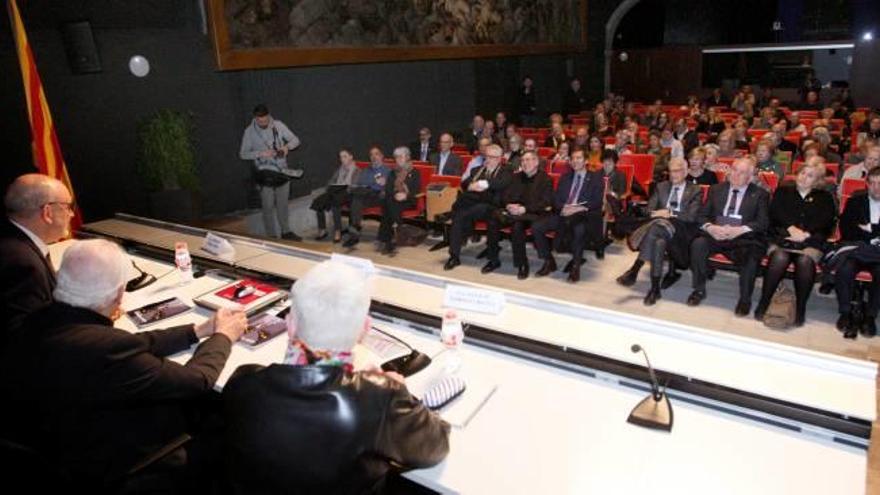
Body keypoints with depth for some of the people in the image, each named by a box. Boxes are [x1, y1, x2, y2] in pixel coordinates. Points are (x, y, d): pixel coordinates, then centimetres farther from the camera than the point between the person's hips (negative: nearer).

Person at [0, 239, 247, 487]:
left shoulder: (39, 323, -12)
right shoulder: (103, 350, -36)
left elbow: (135, 348, -1)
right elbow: (196, 381, -22)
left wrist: (200, 330, 6)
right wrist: (223, 336, -4)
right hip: (118, 469, -7)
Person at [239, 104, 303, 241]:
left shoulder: (278, 125, 0)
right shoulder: (250, 131, -4)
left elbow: (295, 140, 3)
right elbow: (243, 153, -3)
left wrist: (287, 146, -19)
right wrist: (261, 153, -18)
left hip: (282, 170, 3)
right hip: (265, 173, -2)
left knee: (283, 203, 13)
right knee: (268, 206, -1)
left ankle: (286, 232, 25)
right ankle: (271, 236, 8)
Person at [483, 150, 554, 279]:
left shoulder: (545, 179, 1)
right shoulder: (517, 177, 18)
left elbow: (546, 203, -9)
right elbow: (506, 195, 17)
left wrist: (524, 209, -18)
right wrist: (509, 205, -8)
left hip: (535, 213, -5)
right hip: (514, 211, 5)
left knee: (517, 224, -38)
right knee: (493, 219, -23)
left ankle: (522, 264, -23)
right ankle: (493, 260, -14)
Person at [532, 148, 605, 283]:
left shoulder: (596, 179, 8)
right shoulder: (565, 178, 22)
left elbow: (597, 202, -4)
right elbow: (556, 199, 13)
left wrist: (576, 209, -19)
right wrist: (563, 208, -12)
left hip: (583, 215, -4)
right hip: (563, 214, 4)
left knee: (579, 229, -41)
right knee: (536, 227, -19)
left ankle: (576, 266, -20)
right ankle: (549, 262, -3)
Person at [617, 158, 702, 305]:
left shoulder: (695, 191, 9)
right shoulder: (661, 187, 21)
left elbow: (692, 217, -5)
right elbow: (649, 210, 12)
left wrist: (670, 213, -11)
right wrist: (661, 214, -8)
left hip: (681, 230, -3)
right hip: (660, 224, 3)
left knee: (657, 226, -38)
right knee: (659, 241, -36)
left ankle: (635, 269, -36)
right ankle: (655, 288, -36)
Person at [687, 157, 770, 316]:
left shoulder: (760, 195, 9)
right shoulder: (716, 189, 16)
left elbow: (763, 222, -3)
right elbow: (702, 215, 11)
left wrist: (739, 230, -20)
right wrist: (710, 227, -13)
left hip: (744, 238, -2)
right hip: (715, 234, 2)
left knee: (752, 255, -33)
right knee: (698, 244, -28)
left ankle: (745, 299, -13)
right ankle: (699, 290, -11)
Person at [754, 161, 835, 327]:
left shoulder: (825, 197, 23)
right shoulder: (783, 191, 22)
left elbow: (827, 220, 6)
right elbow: (776, 212, 5)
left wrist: (806, 233, -11)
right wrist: (792, 228, -12)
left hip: (811, 241, 1)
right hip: (782, 238, 0)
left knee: (805, 260, -34)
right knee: (780, 258, -35)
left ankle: (800, 308, -27)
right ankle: (763, 303, -31)